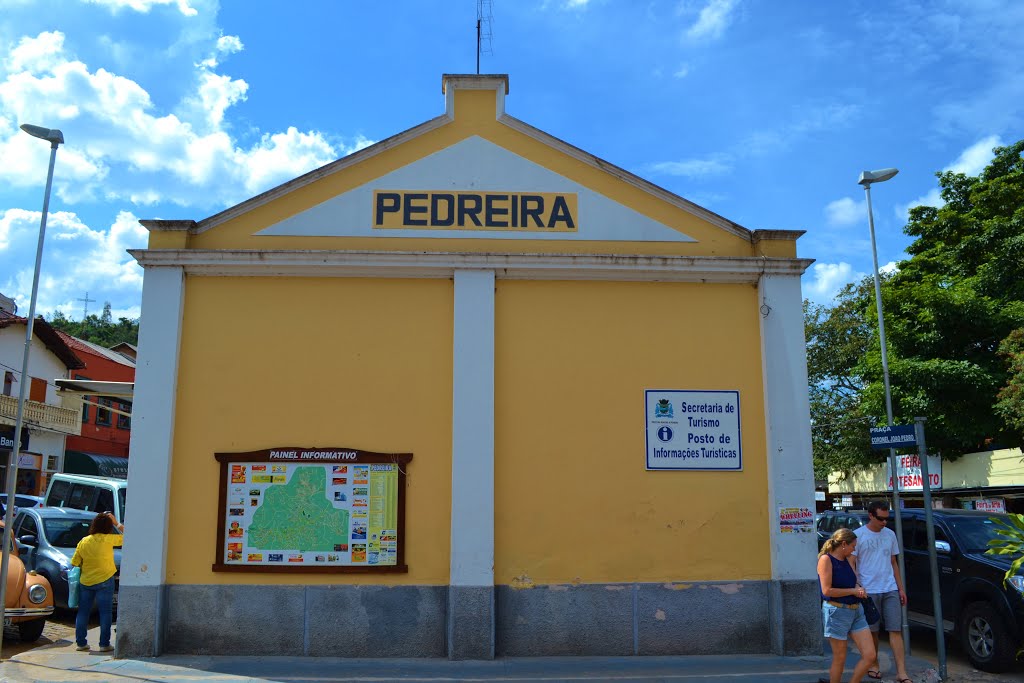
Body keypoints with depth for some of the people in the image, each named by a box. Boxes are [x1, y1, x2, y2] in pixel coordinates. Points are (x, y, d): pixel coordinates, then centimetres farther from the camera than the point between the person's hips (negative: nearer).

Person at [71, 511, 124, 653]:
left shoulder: (83, 541, 1)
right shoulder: (107, 539, -12)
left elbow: (74, 562, 5)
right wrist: (117, 524, 3)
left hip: (85, 581, 4)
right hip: (104, 580, -4)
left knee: (83, 612, 13)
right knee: (105, 613, 2)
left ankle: (81, 643, 16)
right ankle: (104, 644, 2)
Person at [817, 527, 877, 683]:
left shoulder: (847, 560, 12)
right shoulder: (826, 559, -11)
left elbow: (855, 583, 19)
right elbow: (827, 591, -16)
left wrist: (860, 589, -4)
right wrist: (853, 591, -10)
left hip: (856, 611, 7)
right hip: (837, 612, -7)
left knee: (869, 655, 1)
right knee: (840, 659, 2)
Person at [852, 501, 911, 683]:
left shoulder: (890, 534, 10)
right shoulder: (858, 535, -4)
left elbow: (893, 563, 17)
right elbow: (851, 565, -4)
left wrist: (901, 588, 13)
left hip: (890, 590, 3)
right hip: (869, 591, -3)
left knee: (896, 630, -3)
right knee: (872, 631, 7)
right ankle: (873, 665, 24)